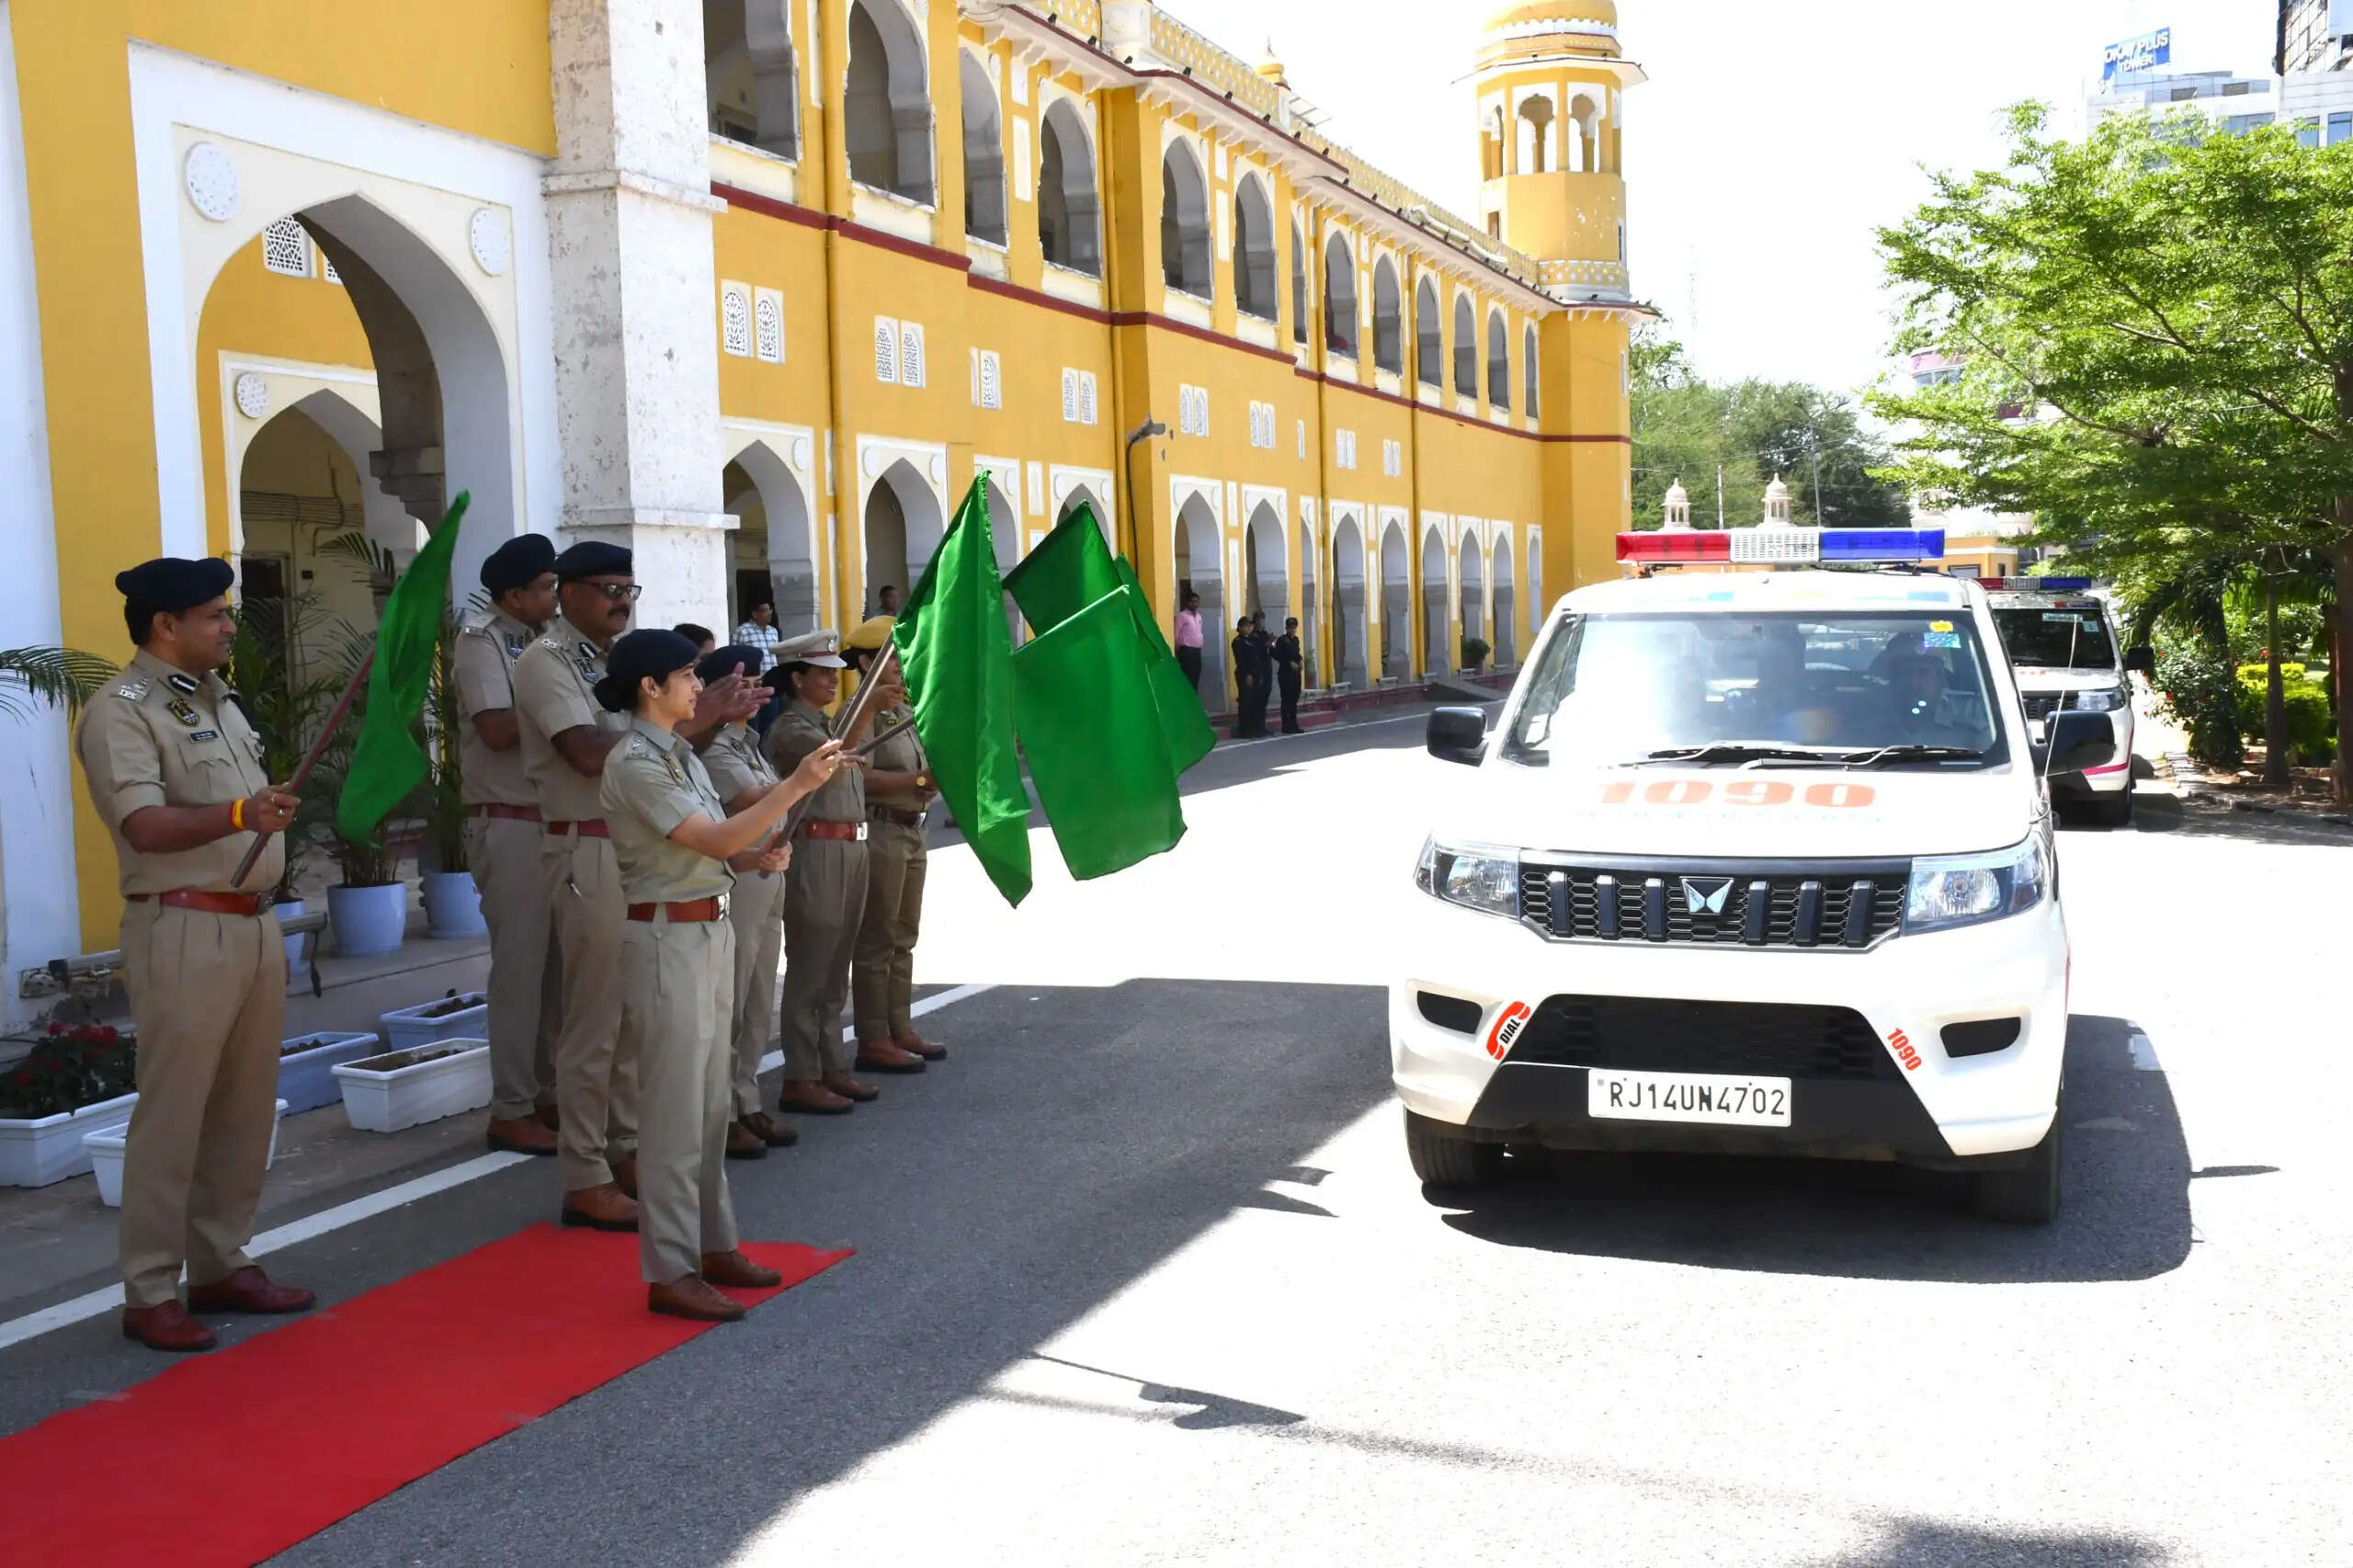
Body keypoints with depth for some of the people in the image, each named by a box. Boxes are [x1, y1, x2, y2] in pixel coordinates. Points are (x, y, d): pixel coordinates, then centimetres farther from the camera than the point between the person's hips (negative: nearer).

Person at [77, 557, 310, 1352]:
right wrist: (239, 815, -39)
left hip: (254, 923, 9)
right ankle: (150, 1294, 6)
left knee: (245, 1112, 12)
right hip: (184, 932, -8)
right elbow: (146, 826, -25)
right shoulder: (121, 711, -11)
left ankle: (222, 1265, 23)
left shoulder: (219, 698, 16)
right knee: (171, 1117, -3)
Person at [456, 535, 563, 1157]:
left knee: (557, 963, 9)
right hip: (509, 824, -7)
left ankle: (549, 1092, 18)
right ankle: (511, 1110, 3)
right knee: (519, 964, -5)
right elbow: (498, 730, -18)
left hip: (556, 820, 7)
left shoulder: (542, 641, 16)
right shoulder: (482, 640, -6)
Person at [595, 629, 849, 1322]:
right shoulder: (634, 764, -15)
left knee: (710, 1103, 15)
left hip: (711, 932, 9)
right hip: (666, 939, -9)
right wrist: (797, 785, -23)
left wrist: (759, 856, -4)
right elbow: (713, 840, -21)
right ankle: (670, 1272, 6)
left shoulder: (682, 755, 12)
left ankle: (712, 1245, 26)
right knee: (675, 1112, -3)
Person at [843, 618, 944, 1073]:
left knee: (903, 938, 15)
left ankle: (900, 1030, 25)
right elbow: (862, 777, -24)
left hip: (911, 831, 9)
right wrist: (921, 779, -22)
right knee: (876, 941, -3)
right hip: (879, 831, -9)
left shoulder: (906, 712, 15)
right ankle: (873, 1041, 2)